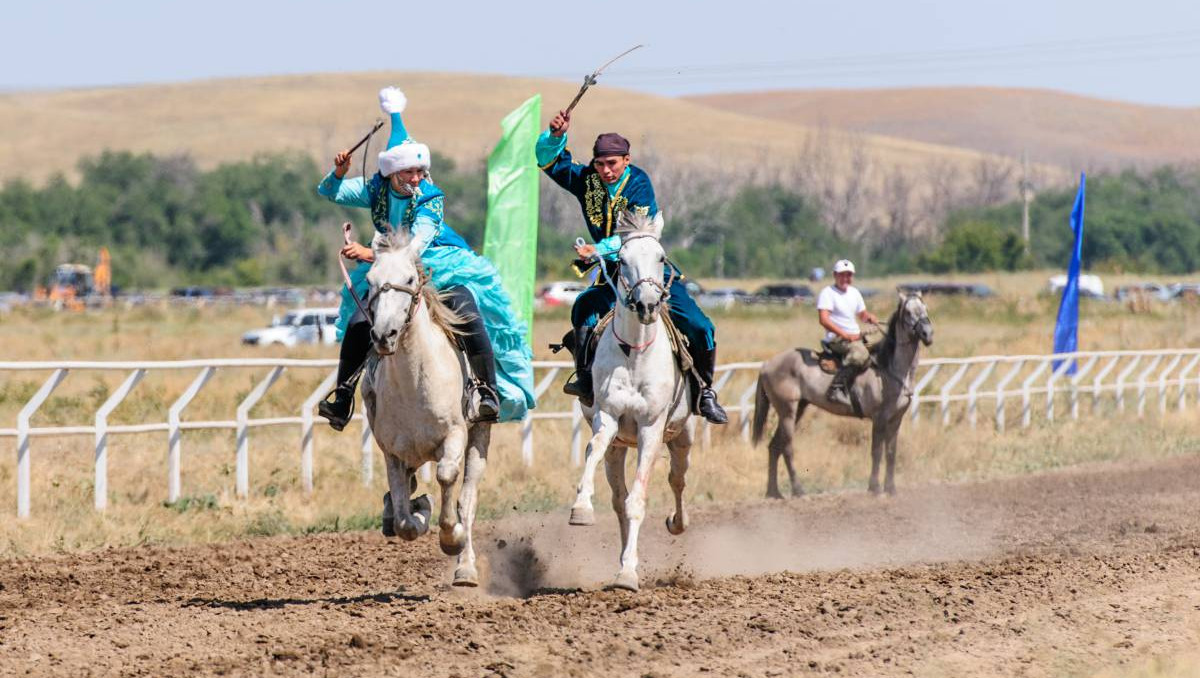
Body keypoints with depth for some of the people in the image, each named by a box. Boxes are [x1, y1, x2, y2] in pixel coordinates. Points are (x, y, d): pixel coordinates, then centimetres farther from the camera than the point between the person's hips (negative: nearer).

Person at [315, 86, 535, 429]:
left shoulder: (430, 198, -21)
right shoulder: (376, 189, -8)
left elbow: (415, 247, -32)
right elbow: (329, 192, -3)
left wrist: (370, 254, -45)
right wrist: (338, 172, -26)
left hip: (440, 264, -4)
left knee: (467, 310, -30)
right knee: (358, 323, -12)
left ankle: (489, 391, -27)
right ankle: (341, 402, -1)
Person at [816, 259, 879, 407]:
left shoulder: (854, 292, 17)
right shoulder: (828, 293, -8)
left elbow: (862, 314, 29)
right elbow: (824, 319, -19)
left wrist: (870, 318, 3)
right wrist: (845, 335, -22)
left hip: (856, 337, 9)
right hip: (837, 339, -9)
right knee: (860, 353, -35)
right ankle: (837, 389, -39)